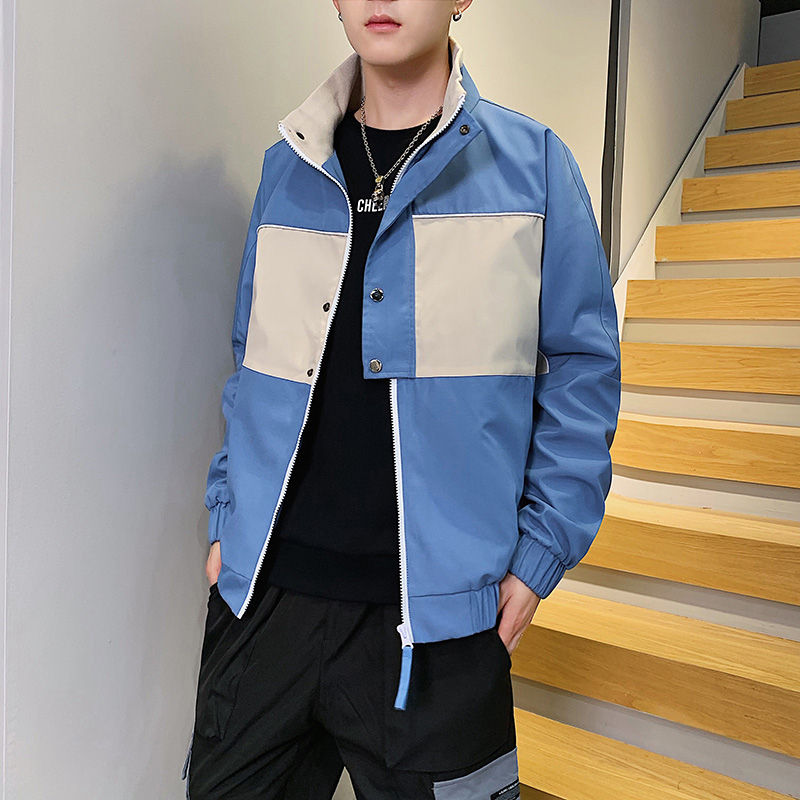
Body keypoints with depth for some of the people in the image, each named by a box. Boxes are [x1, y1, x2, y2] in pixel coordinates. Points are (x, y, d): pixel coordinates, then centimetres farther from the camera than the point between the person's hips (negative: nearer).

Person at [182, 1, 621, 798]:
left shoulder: (532, 165, 0)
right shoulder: (286, 167, 9)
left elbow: (580, 367, -1)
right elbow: (251, 360, 13)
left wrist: (541, 552, -6)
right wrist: (226, 519, 9)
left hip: (433, 607, -2)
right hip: (265, 588, 3)